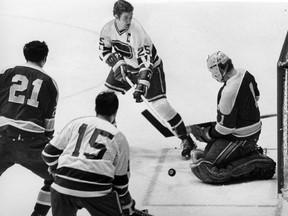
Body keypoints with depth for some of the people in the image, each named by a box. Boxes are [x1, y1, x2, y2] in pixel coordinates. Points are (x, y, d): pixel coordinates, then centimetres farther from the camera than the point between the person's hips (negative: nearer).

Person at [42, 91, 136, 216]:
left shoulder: (76, 123, 17)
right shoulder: (119, 139, 15)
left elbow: (49, 154, 16)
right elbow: (121, 180, 17)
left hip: (63, 187, 2)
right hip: (97, 192, -2)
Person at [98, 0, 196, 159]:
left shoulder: (137, 32, -32)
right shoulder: (108, 29, -15)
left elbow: (145, 60, -33)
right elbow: (104, 51, -2)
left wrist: (141, 86, -40)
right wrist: (117, 64, -19)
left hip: (149, 67, -6)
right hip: (124, 66, 6)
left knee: (161, 105, -15)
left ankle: (186, 140, -6)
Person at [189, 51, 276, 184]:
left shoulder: (229, 92, -30)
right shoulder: (245, 74, -3)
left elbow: (225, 127, -23)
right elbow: (256, 96, 17)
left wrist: (203, 134, -8)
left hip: (239, 138, -10)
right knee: (209, 149, 24)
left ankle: (259, 166, -11)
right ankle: (252, 151, 17)